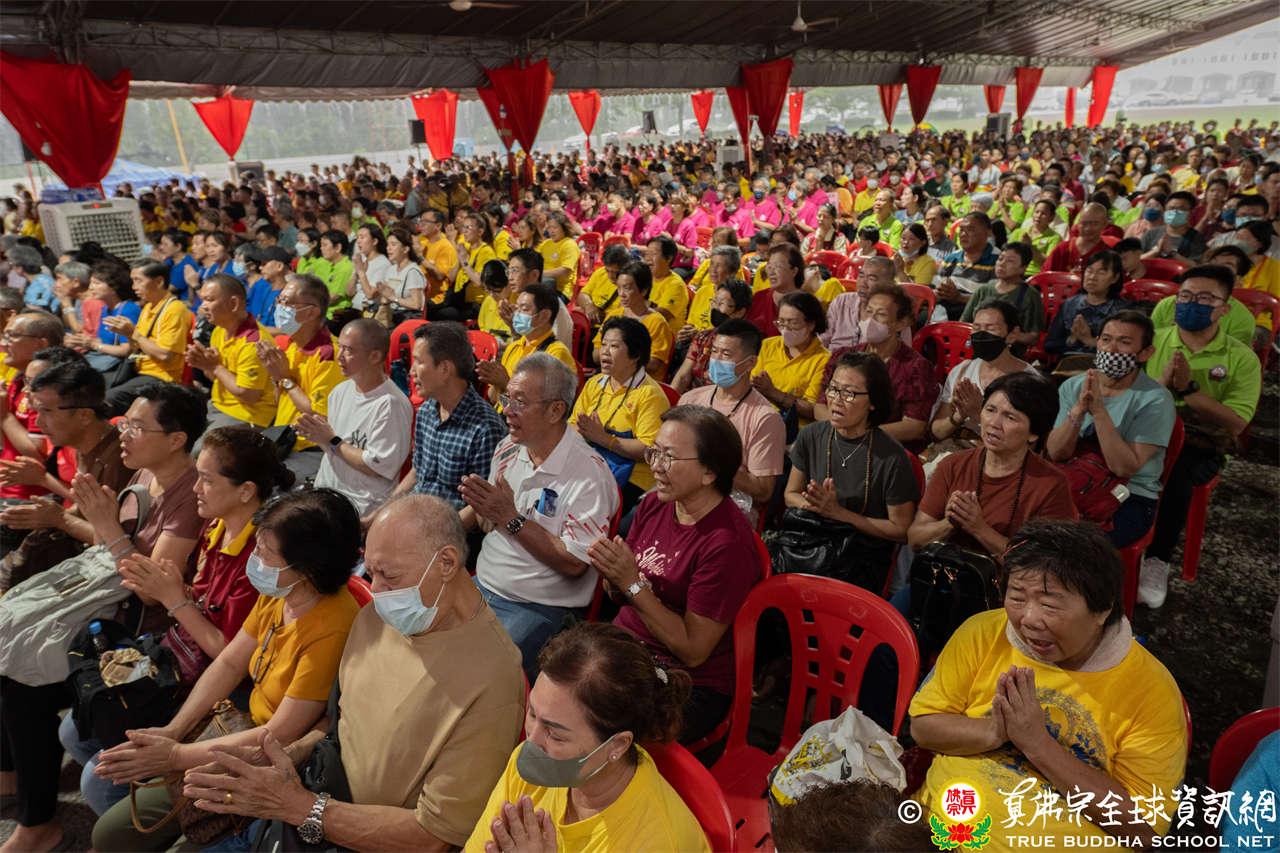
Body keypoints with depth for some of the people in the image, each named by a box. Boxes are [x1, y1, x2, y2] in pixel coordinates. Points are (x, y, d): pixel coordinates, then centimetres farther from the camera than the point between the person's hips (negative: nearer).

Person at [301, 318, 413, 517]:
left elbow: (377, 467, -19)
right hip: (324, 491, 8)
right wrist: (318, 435, -3)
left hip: (361, 506, -8)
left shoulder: (391, 404, -17)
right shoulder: (340, 391, 10)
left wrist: (332, 441, -11)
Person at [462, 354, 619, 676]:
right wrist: (479, 507, -8)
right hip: (482, 586, 7)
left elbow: (574, 564, -22)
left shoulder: (590, 474, -19)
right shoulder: (508, 448, 4)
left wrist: (512, 519, -23)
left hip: (537, 609, -7)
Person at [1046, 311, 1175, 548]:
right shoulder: (1072, 387, 3)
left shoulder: (1155, 399, -9)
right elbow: (1056, 454, -7)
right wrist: (1079, 409, -22)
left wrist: (1098, 411, -25)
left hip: (1130, 499, -4)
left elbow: (1124, 468, -19)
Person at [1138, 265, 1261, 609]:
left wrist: (1187, 388, -18)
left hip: (1201, 448, -1)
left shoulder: (1242, 359, 2)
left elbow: (1234, 424, -10)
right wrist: (1160, 382, -18)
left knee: (1175, 471, -35)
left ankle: (1158, 560, -20)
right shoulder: (1152, 342, 8)